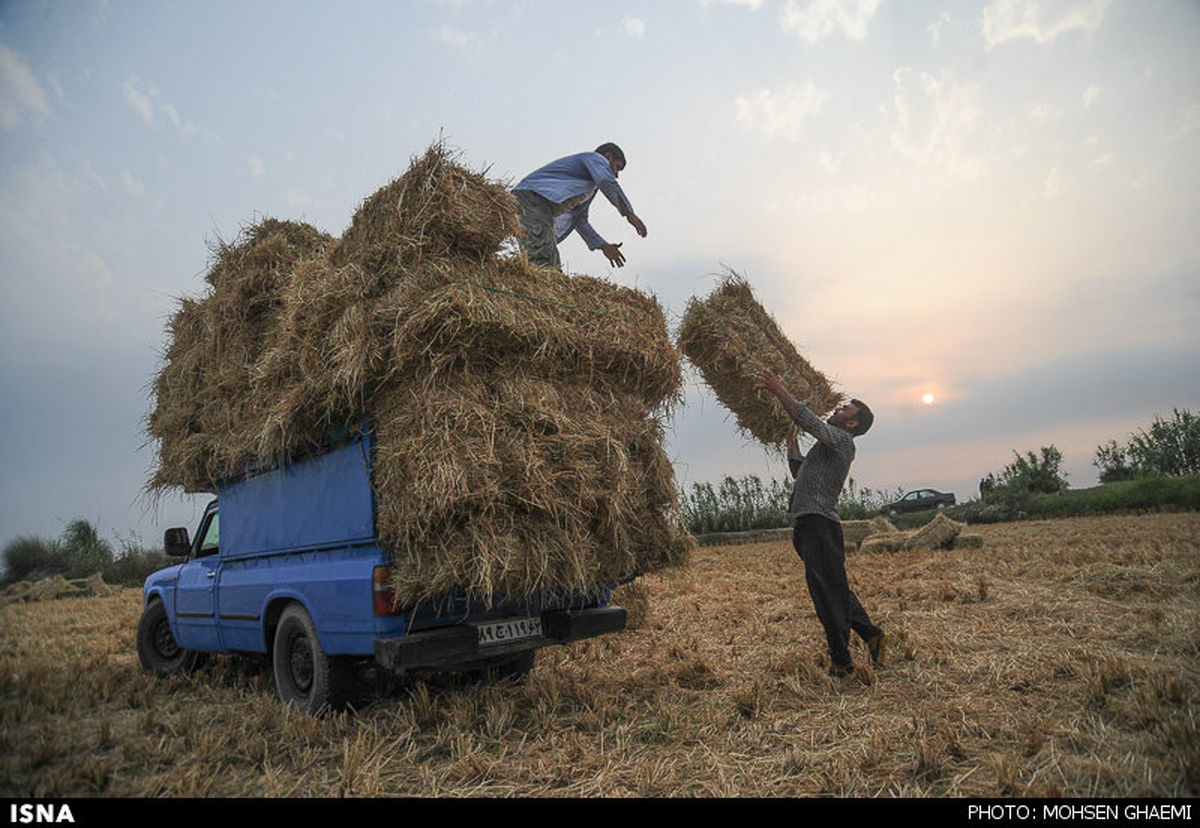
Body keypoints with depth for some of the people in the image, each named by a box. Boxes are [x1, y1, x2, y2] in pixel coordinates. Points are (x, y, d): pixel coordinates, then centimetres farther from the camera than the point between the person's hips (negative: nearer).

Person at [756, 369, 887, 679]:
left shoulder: (842, 441, -3)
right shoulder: (830, 445, 27)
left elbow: (809, 420, -18)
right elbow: (799, 470, 38)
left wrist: (778, 389, -14)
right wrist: (790, 436, 33)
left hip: (819, 523, -10)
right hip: (808, 525, 10)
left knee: (829, 593, -5)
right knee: (833, 590, 17)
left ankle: (841, 662, 2)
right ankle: (871, 634, 27)